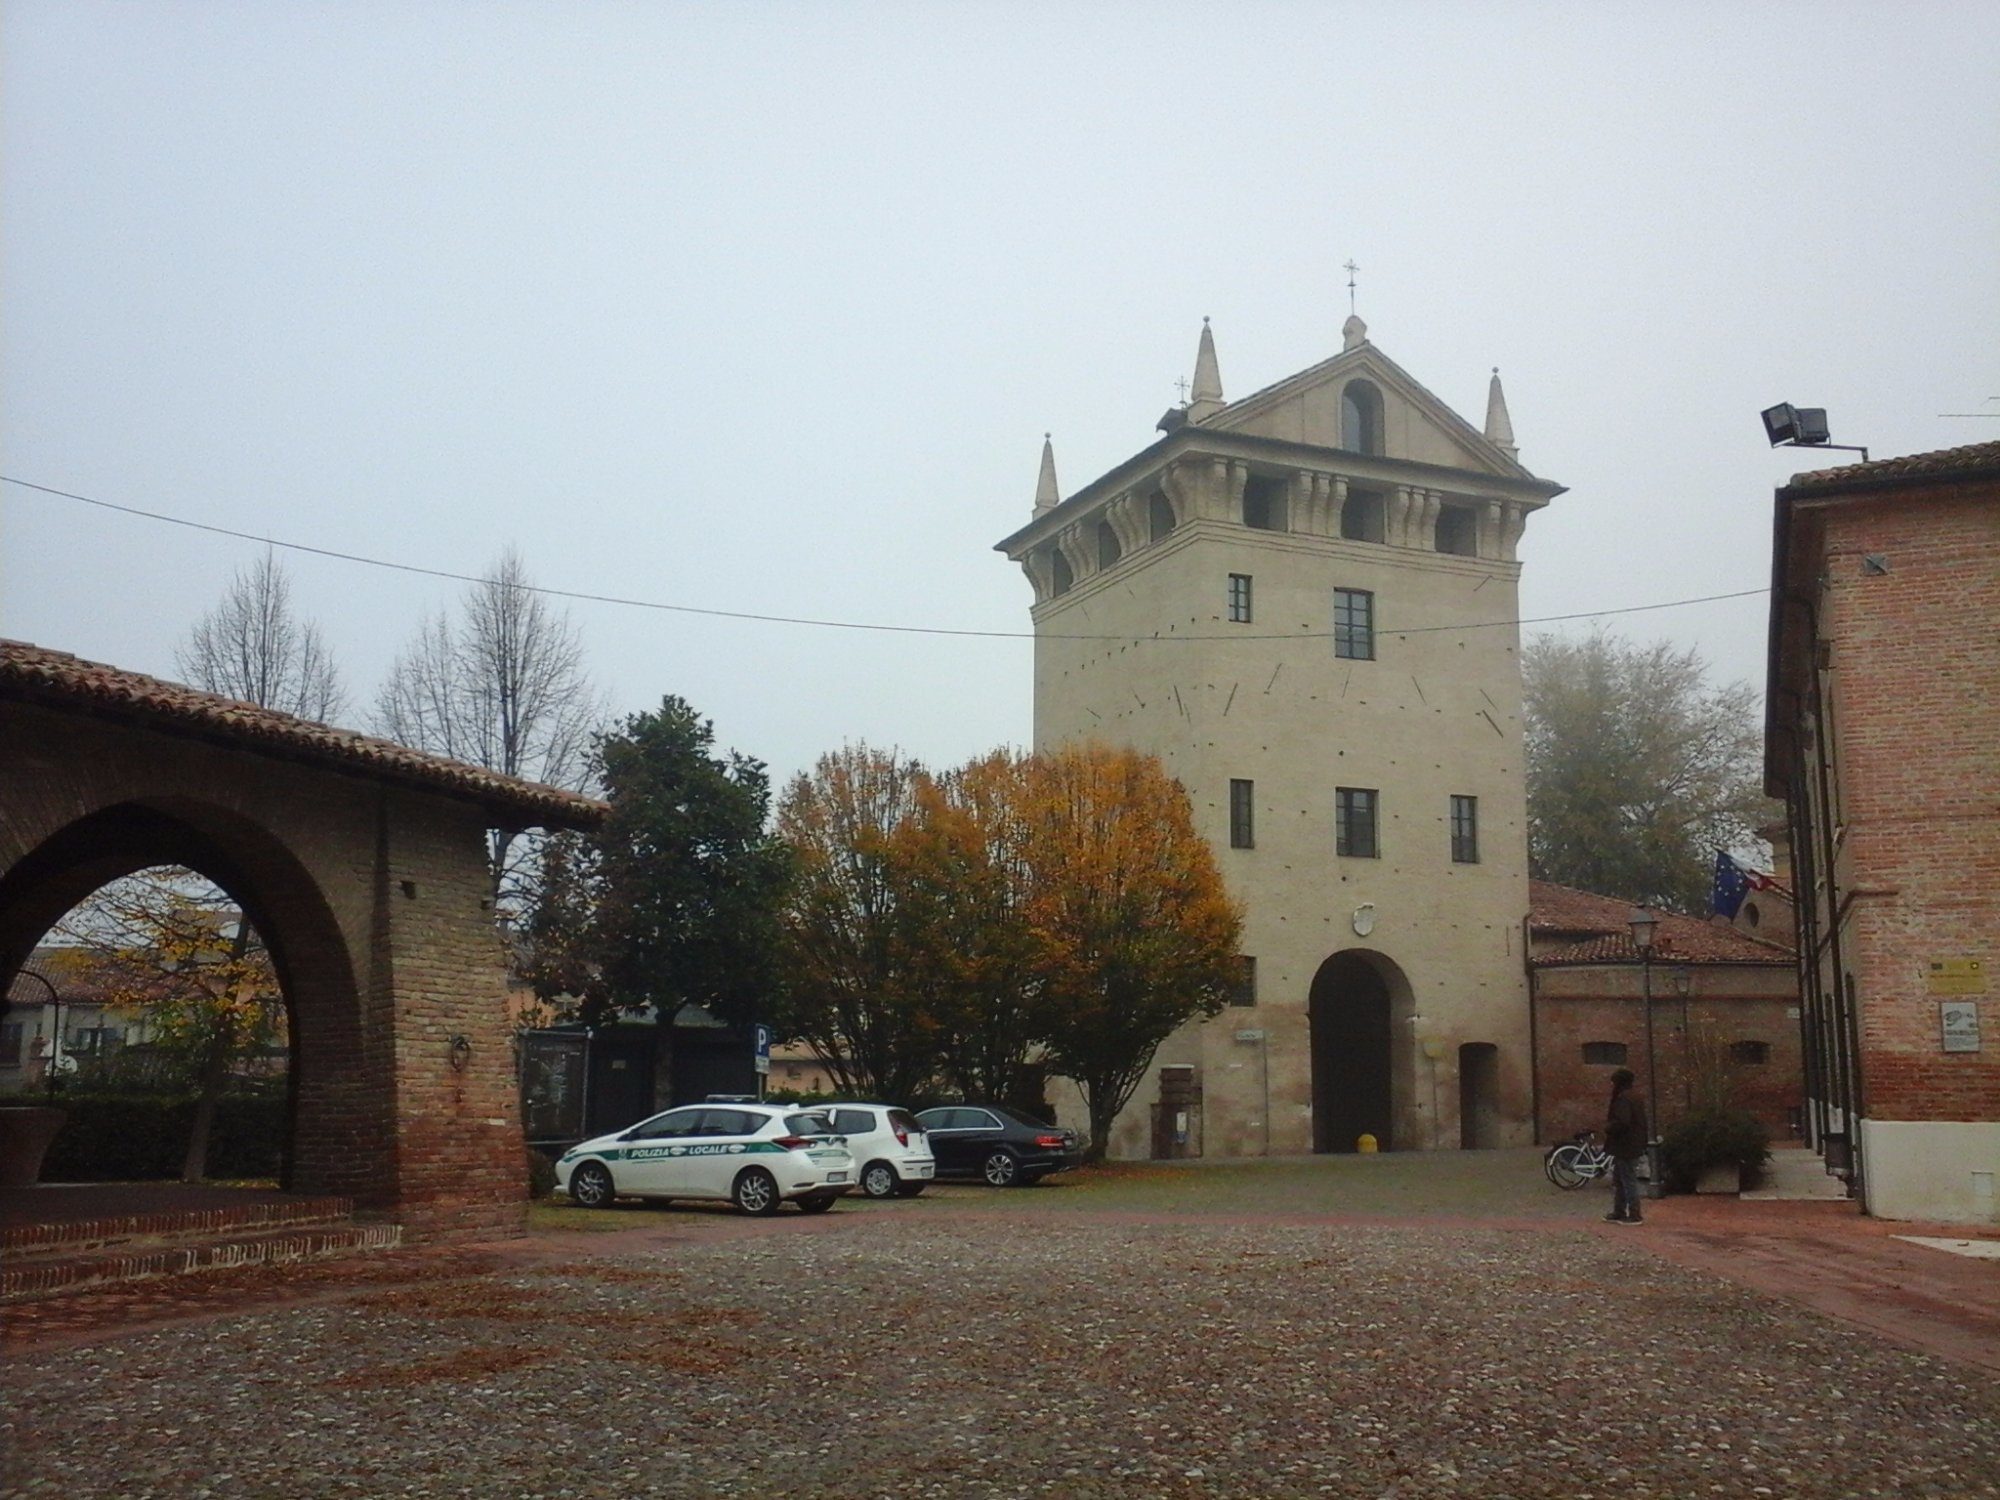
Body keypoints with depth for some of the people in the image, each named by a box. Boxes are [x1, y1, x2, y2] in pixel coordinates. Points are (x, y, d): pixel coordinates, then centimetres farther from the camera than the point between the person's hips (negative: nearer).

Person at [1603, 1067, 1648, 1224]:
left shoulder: (1623, 1099, -19)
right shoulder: (1636, 1098, 14)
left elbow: (1621, 1122, -28)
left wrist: (1608, 1127, -9)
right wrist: (1610, 1121, 13)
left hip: (1625, 1147, -11)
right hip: (1633, 1145, 11)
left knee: (1629, 1181, -4)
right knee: (1618, 1181, 17)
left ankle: (1634, 1215, 0)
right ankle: (1619, 1213, 23)